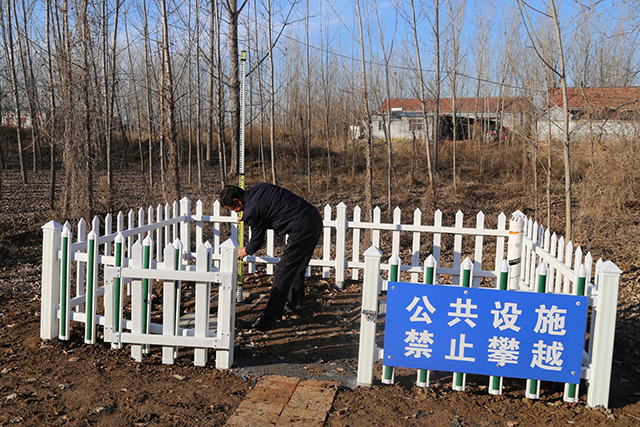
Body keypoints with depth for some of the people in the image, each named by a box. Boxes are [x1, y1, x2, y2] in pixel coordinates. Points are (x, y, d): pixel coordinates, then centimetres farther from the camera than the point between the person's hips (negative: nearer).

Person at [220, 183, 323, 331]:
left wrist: (246, 251, 23)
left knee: (283, 272, -5)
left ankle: (269, 320, -2)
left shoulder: (251, 210, -12)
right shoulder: (258, 187, 11)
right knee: (297, 267, 24)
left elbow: (257, 241, 1)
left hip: (302, 228, -10)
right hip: (315, 218, 10)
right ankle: (295, 303, 41)